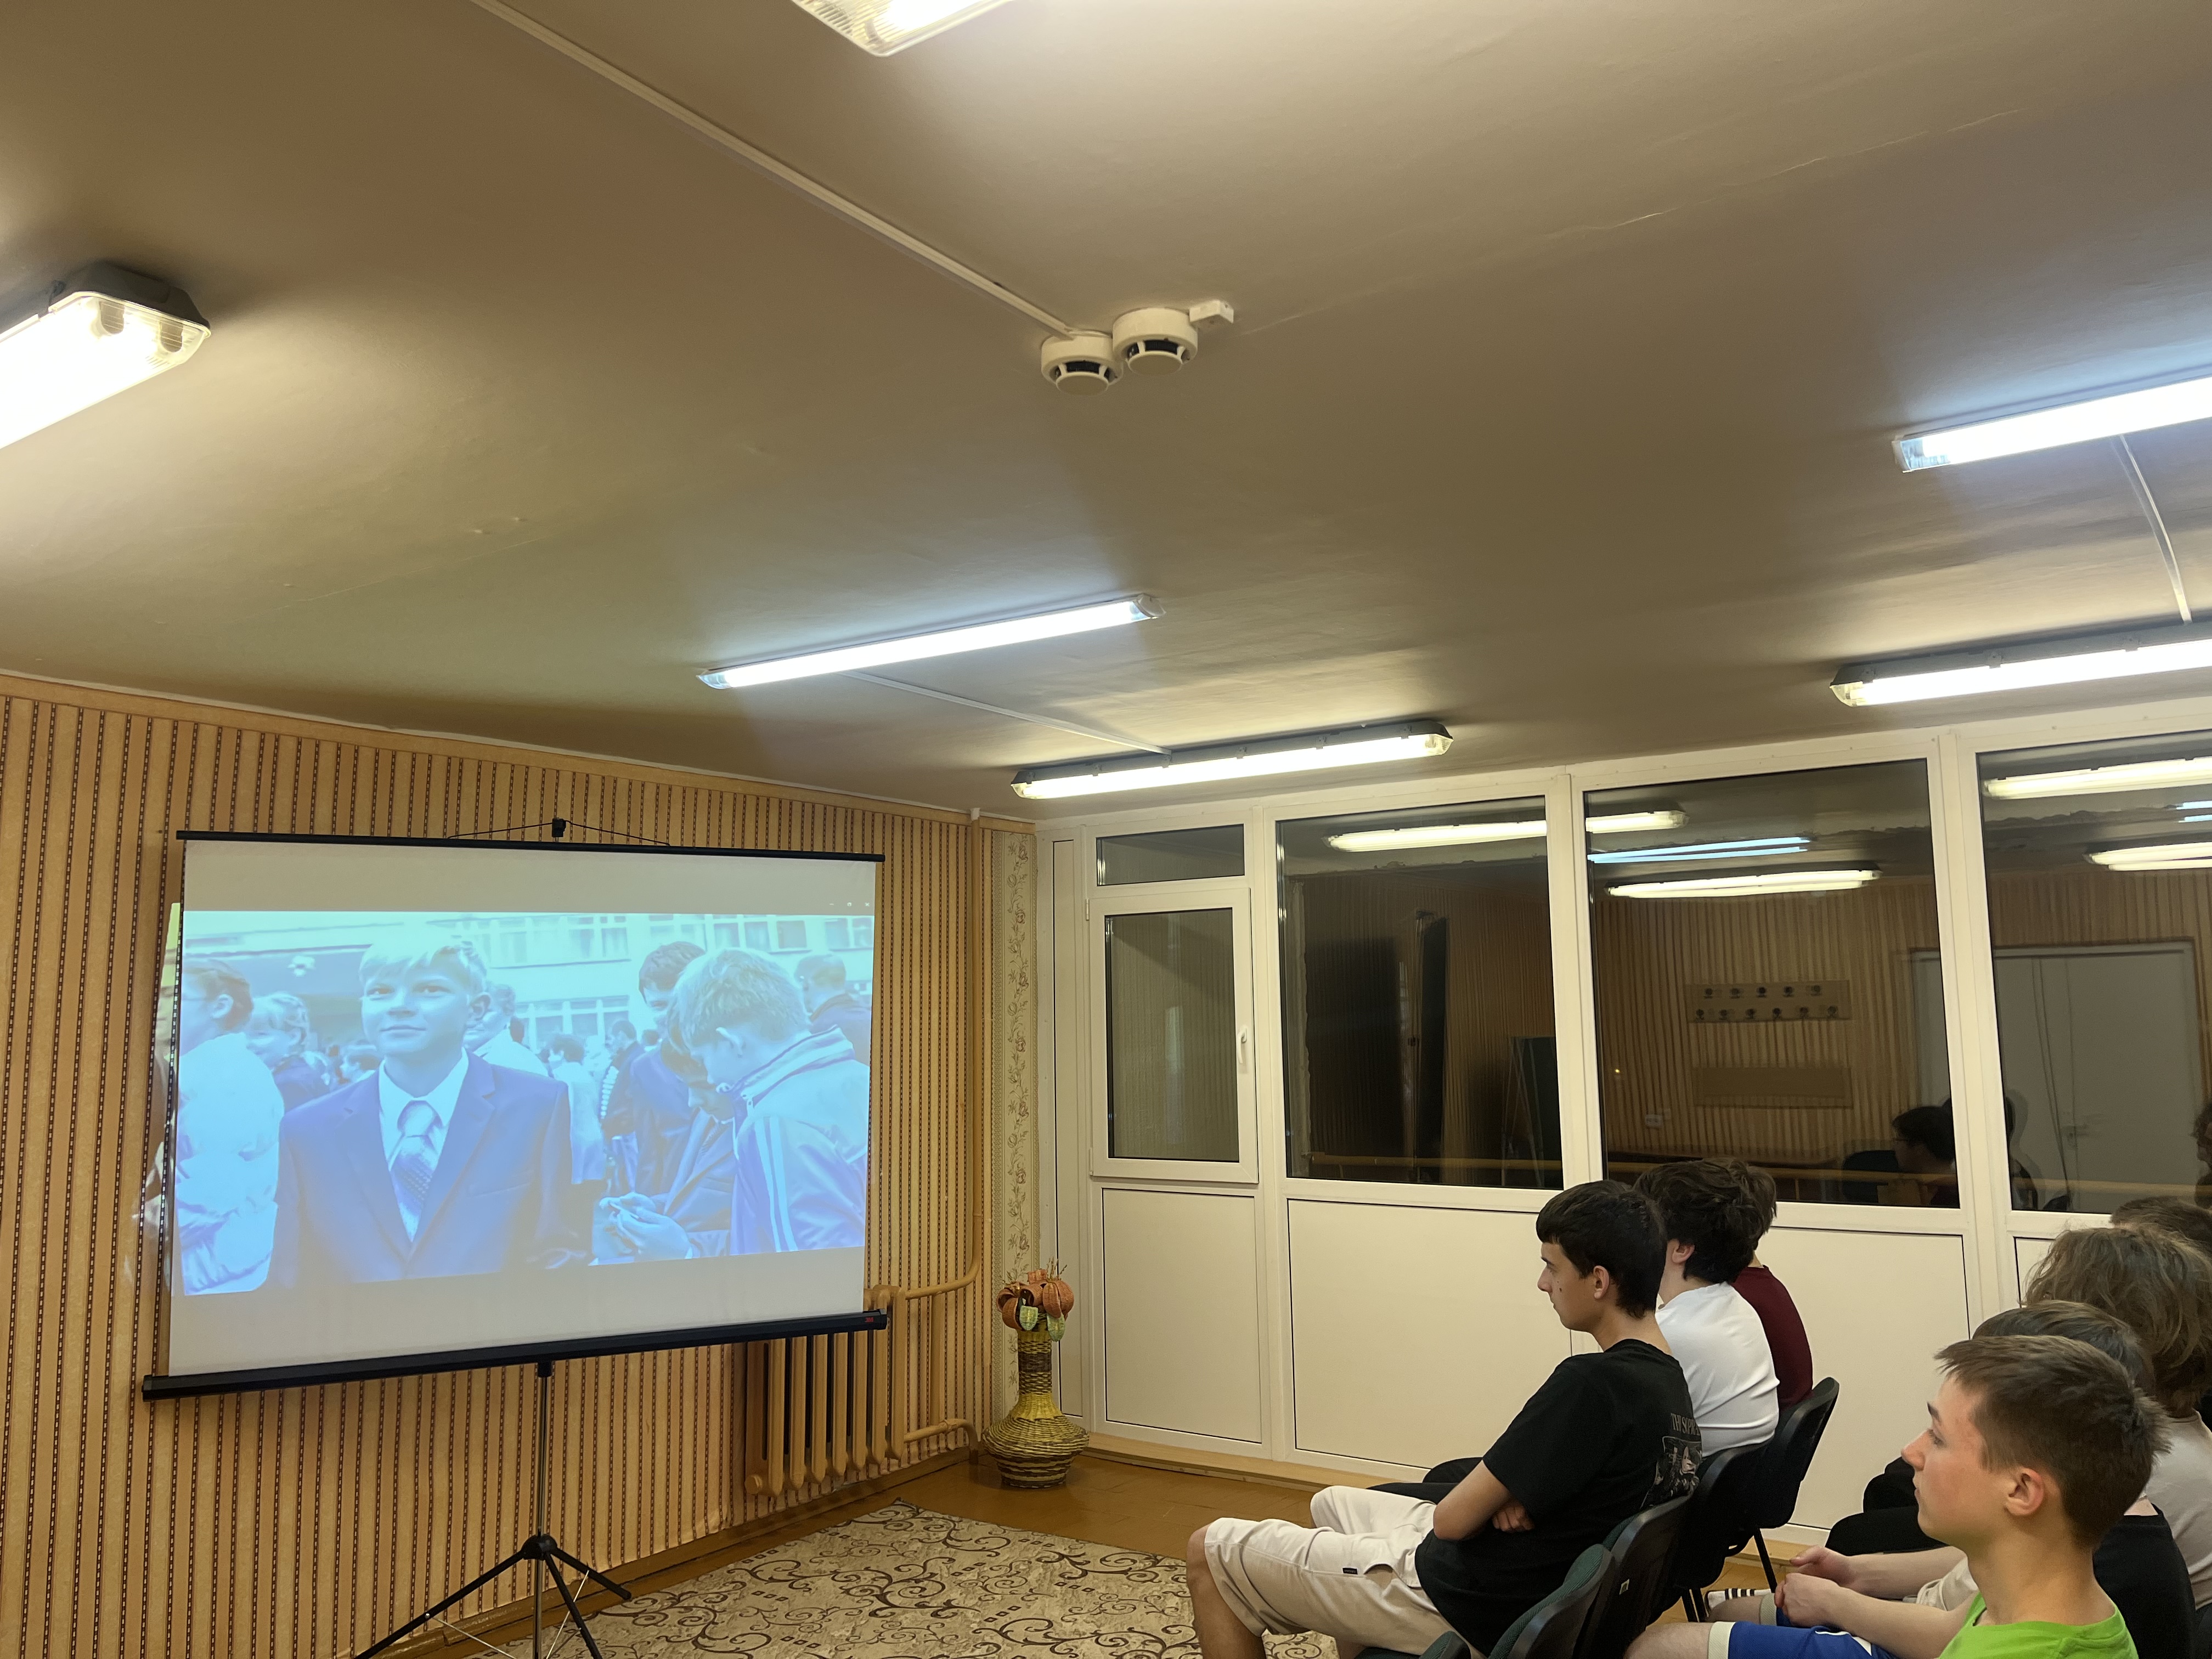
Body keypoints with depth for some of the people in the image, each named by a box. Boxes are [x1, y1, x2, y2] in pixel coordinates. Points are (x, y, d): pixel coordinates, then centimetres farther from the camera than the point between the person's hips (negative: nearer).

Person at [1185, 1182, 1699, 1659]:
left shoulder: (1591, 1382, -29)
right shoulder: (1670, 1380, 0)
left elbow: (1452, 1519, -23)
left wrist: (1498, 1497, -1)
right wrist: (1512, 1493, -9)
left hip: (1467, 1607, -10)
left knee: (1211, 1551, 1)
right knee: (1331, 1504, 33)